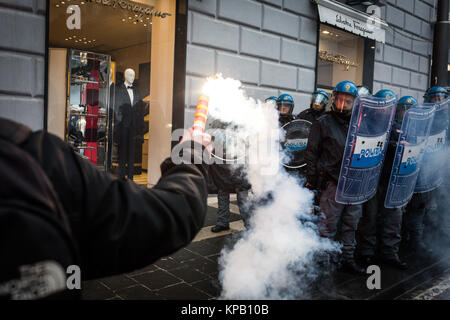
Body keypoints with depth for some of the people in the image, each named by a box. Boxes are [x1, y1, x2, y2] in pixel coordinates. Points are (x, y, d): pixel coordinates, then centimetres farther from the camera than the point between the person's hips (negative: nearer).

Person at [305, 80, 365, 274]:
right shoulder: (323, 123, -2)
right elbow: (311, 154, -3)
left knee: (351, 225, 13)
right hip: (332, 183, -5)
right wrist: (312, 182, -6)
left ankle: (348, 259, 27)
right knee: (328, 226, 0)